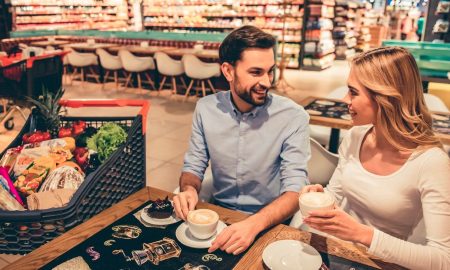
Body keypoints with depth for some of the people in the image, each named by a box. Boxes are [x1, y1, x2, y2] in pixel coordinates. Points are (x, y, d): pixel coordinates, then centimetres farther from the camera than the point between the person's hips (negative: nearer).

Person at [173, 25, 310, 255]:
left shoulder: (293, 117, -14)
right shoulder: (206, 108, -4)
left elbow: (294, 190, -18)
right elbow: (193, 166, 3)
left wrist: (254, 224, -36)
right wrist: (189, 189, -20)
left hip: (269, 222, -2)